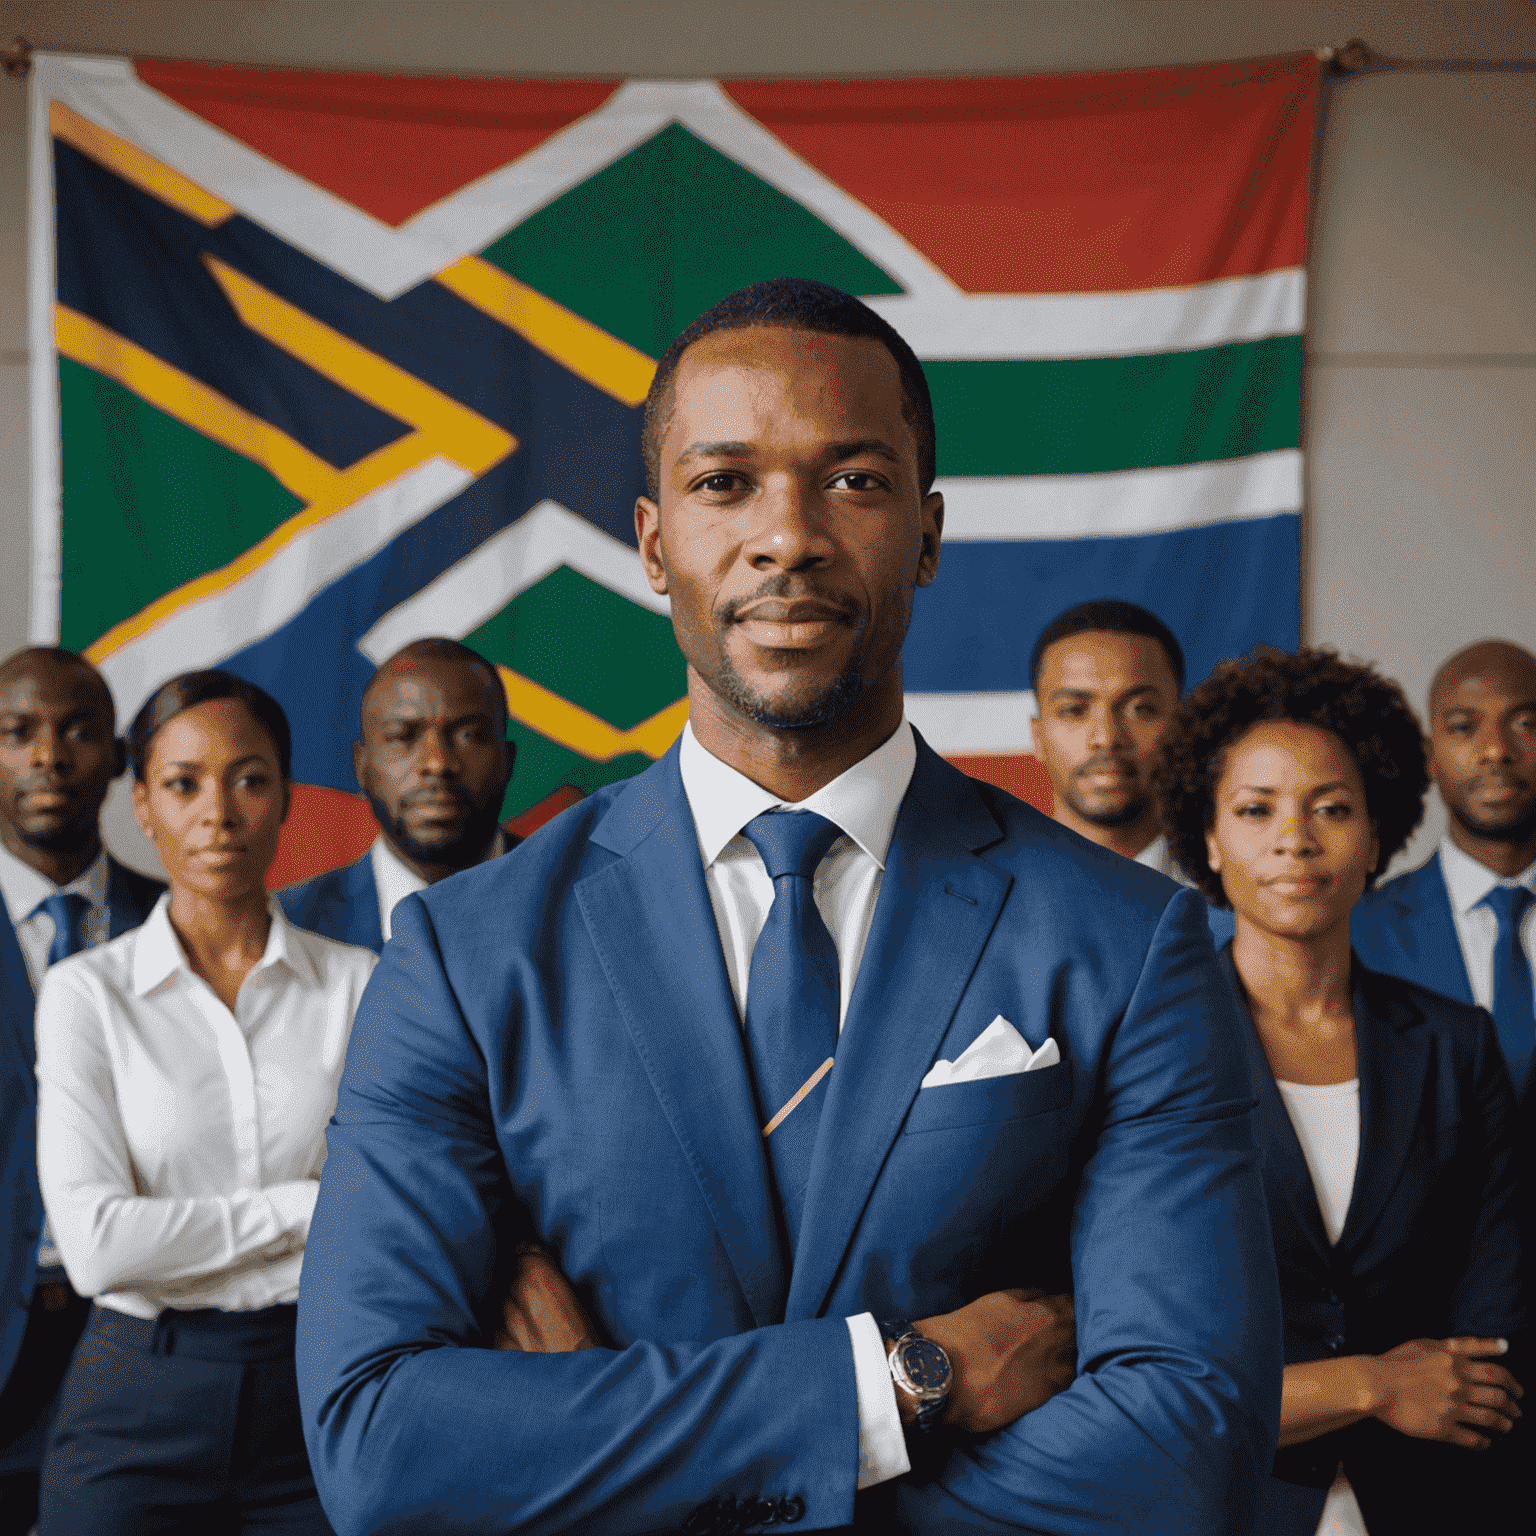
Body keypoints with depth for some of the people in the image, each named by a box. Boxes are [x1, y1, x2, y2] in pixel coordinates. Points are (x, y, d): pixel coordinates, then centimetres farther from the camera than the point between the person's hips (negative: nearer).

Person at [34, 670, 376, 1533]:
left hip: (316, 1395, 1)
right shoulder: (87, 994, -1)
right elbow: (95, 1244, -12)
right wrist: (301, 1209, -9)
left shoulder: (359, 985, 2)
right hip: (142, 1406, -1)